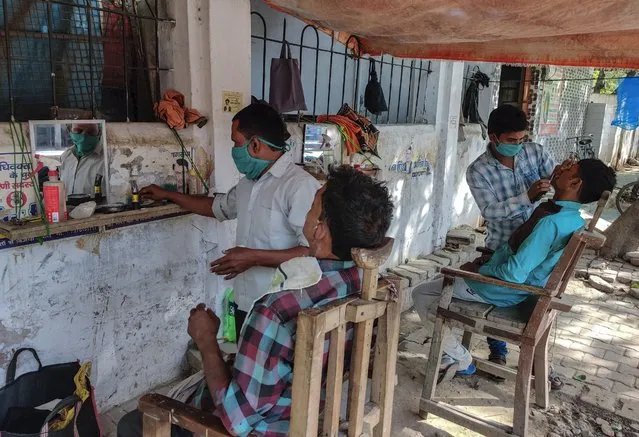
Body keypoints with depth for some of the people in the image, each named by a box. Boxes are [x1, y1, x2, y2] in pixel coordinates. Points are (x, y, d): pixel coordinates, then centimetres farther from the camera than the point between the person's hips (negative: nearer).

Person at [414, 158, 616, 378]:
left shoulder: (551, 223, -31)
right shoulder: (573, 219, -1)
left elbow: (515, 273, -31)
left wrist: (479, 269, -15)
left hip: (502, 290, -9)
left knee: (422, 294, 0)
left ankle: (460, 360, 8)